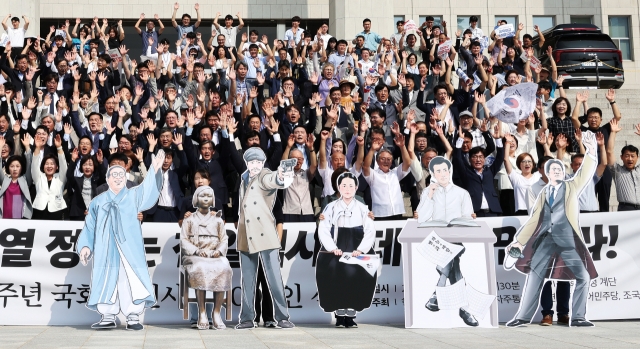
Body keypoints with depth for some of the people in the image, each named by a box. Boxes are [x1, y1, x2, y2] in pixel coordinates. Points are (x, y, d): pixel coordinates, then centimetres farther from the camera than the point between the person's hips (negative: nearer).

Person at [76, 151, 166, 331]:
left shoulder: (133, 196, 10)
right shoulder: (98, 202, 17)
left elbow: (148, 192, -11)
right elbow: (89, 227, 14)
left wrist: (155, 170, -28)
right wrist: (85, 246, -2)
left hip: (129, 250, -2)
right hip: (106, 252, 2)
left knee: (132, 282, -9)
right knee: (106, 282, 1)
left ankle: (133, 317, -5)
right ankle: (108, 317, 9)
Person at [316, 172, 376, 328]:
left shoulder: (363, 209, 10)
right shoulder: (330, 208, 9)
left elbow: (370, 233, 3)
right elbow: (323, 231, 2)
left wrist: (360, 250, -11)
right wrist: (333, 248, -12)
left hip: (357, 252, 0)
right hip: (335, 253, 0)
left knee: (354, 273, -22)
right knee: (335, 272, -21)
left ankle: (351, 314, -12)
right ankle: (339, 313, -10)